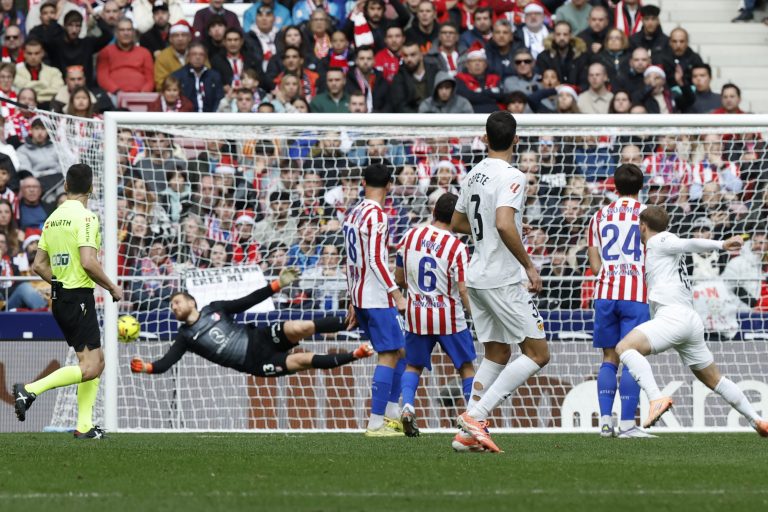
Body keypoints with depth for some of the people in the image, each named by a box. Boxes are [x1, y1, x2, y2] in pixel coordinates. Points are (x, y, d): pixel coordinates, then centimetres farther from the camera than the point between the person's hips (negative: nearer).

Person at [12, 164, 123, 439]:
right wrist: (112, 287, -8)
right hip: (79, 298, -9)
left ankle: (85, 425, 9)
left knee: (97, 360, 13)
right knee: (89, 368, -10)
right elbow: (88, 262, -22)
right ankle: (30, 390, -18)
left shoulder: (53, 218, 11)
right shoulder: (85, 217, -13)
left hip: (59, 299, 9)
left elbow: (39, 265, 13)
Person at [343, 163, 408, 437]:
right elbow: (377, 260, -21)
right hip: (378, 298, -9)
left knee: (398, 352, 16)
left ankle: (392, 416, 14)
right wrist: (397, 295, -20)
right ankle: (376, 423, -11)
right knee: (389, 356, -7)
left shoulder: (352, 214, 13)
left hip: (359, 296, 9)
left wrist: (353, 301, 23)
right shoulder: (377, 216, -14)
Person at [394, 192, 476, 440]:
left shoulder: (410, 236, -2)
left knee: (413, 365, 18)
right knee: (466, 367, 11)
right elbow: (463, 291, -15)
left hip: (416, 315, 3)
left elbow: (399, 279, 8)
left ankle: (407, 406, -6)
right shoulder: (457, 247, -14)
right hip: (449, 317, -3)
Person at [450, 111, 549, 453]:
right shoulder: (511, 178, -15)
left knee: (497, 354, 15)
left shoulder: (473, 176, 11)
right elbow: (505, 225, -28)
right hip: (503, 280, -8)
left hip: (476, 278, 8)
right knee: (537, 353, -3)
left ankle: (470, 431, 7)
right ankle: (476, 415, -13)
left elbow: (457, 223, 23)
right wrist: (529, 266, -20)